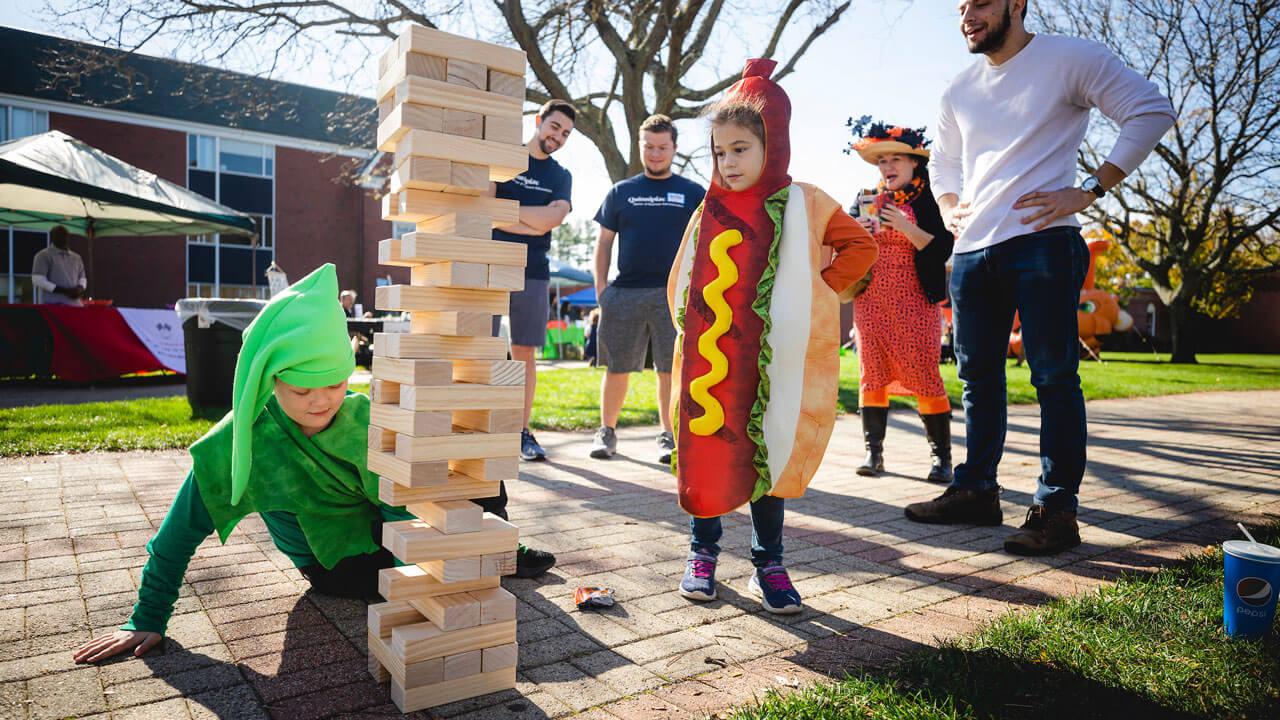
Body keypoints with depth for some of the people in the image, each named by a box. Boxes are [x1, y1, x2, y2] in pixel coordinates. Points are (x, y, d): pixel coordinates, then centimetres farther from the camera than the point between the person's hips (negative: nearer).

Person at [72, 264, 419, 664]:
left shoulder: (365, 419, -18)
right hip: (341, 568, -3)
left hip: (385, 534, 3)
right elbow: (180, 531, -10)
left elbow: (402, 508, -17)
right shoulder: (238, 443, -22)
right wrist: (147, 620, -5)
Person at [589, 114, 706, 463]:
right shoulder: (620, 192, 13)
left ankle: (667, 436, 13)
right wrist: (600, 286, 4)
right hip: (624, 293, 1)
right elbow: (604, 242, 14)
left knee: (670, 369, 0)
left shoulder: (693, 194, 10)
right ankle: (606, 431, 20)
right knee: (617, 368, 5)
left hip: (673, 293, -1)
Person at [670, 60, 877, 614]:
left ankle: (768, 563, 20)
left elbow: (861, 246, 10)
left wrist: (816, 292, 1)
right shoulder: (709, 210, 9)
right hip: (707, 362, 2)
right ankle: (703, 552, 24)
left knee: (767, 458, 5)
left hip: (771, 365, -2)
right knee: (704, 456, 5)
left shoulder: (802, 205, 2)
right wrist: (690, 323, 8)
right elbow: (681, 280, 20)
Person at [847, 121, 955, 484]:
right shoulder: (869, 202, 16)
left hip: (914, 304, -4)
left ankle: (941, 455, 3)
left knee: (924, 376, -8)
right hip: (871, 301, 4)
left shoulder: (929, 201, 3)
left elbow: (943, 251, -8)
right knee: (871, 374, 1)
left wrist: (906, 228, -18)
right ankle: (873, 451, 8)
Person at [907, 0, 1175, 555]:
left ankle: (1056, 509, 1)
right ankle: (975, 490, 18)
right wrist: (949, 208, 12)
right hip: (972, 250, 6)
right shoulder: (961, 89, 18)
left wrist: (1089, 190, -10)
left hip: (1041, 241, -6)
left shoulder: (1070, 59, 2)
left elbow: (1151, 111, -1)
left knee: (1054, 376, -5)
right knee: (977, 377, 8)